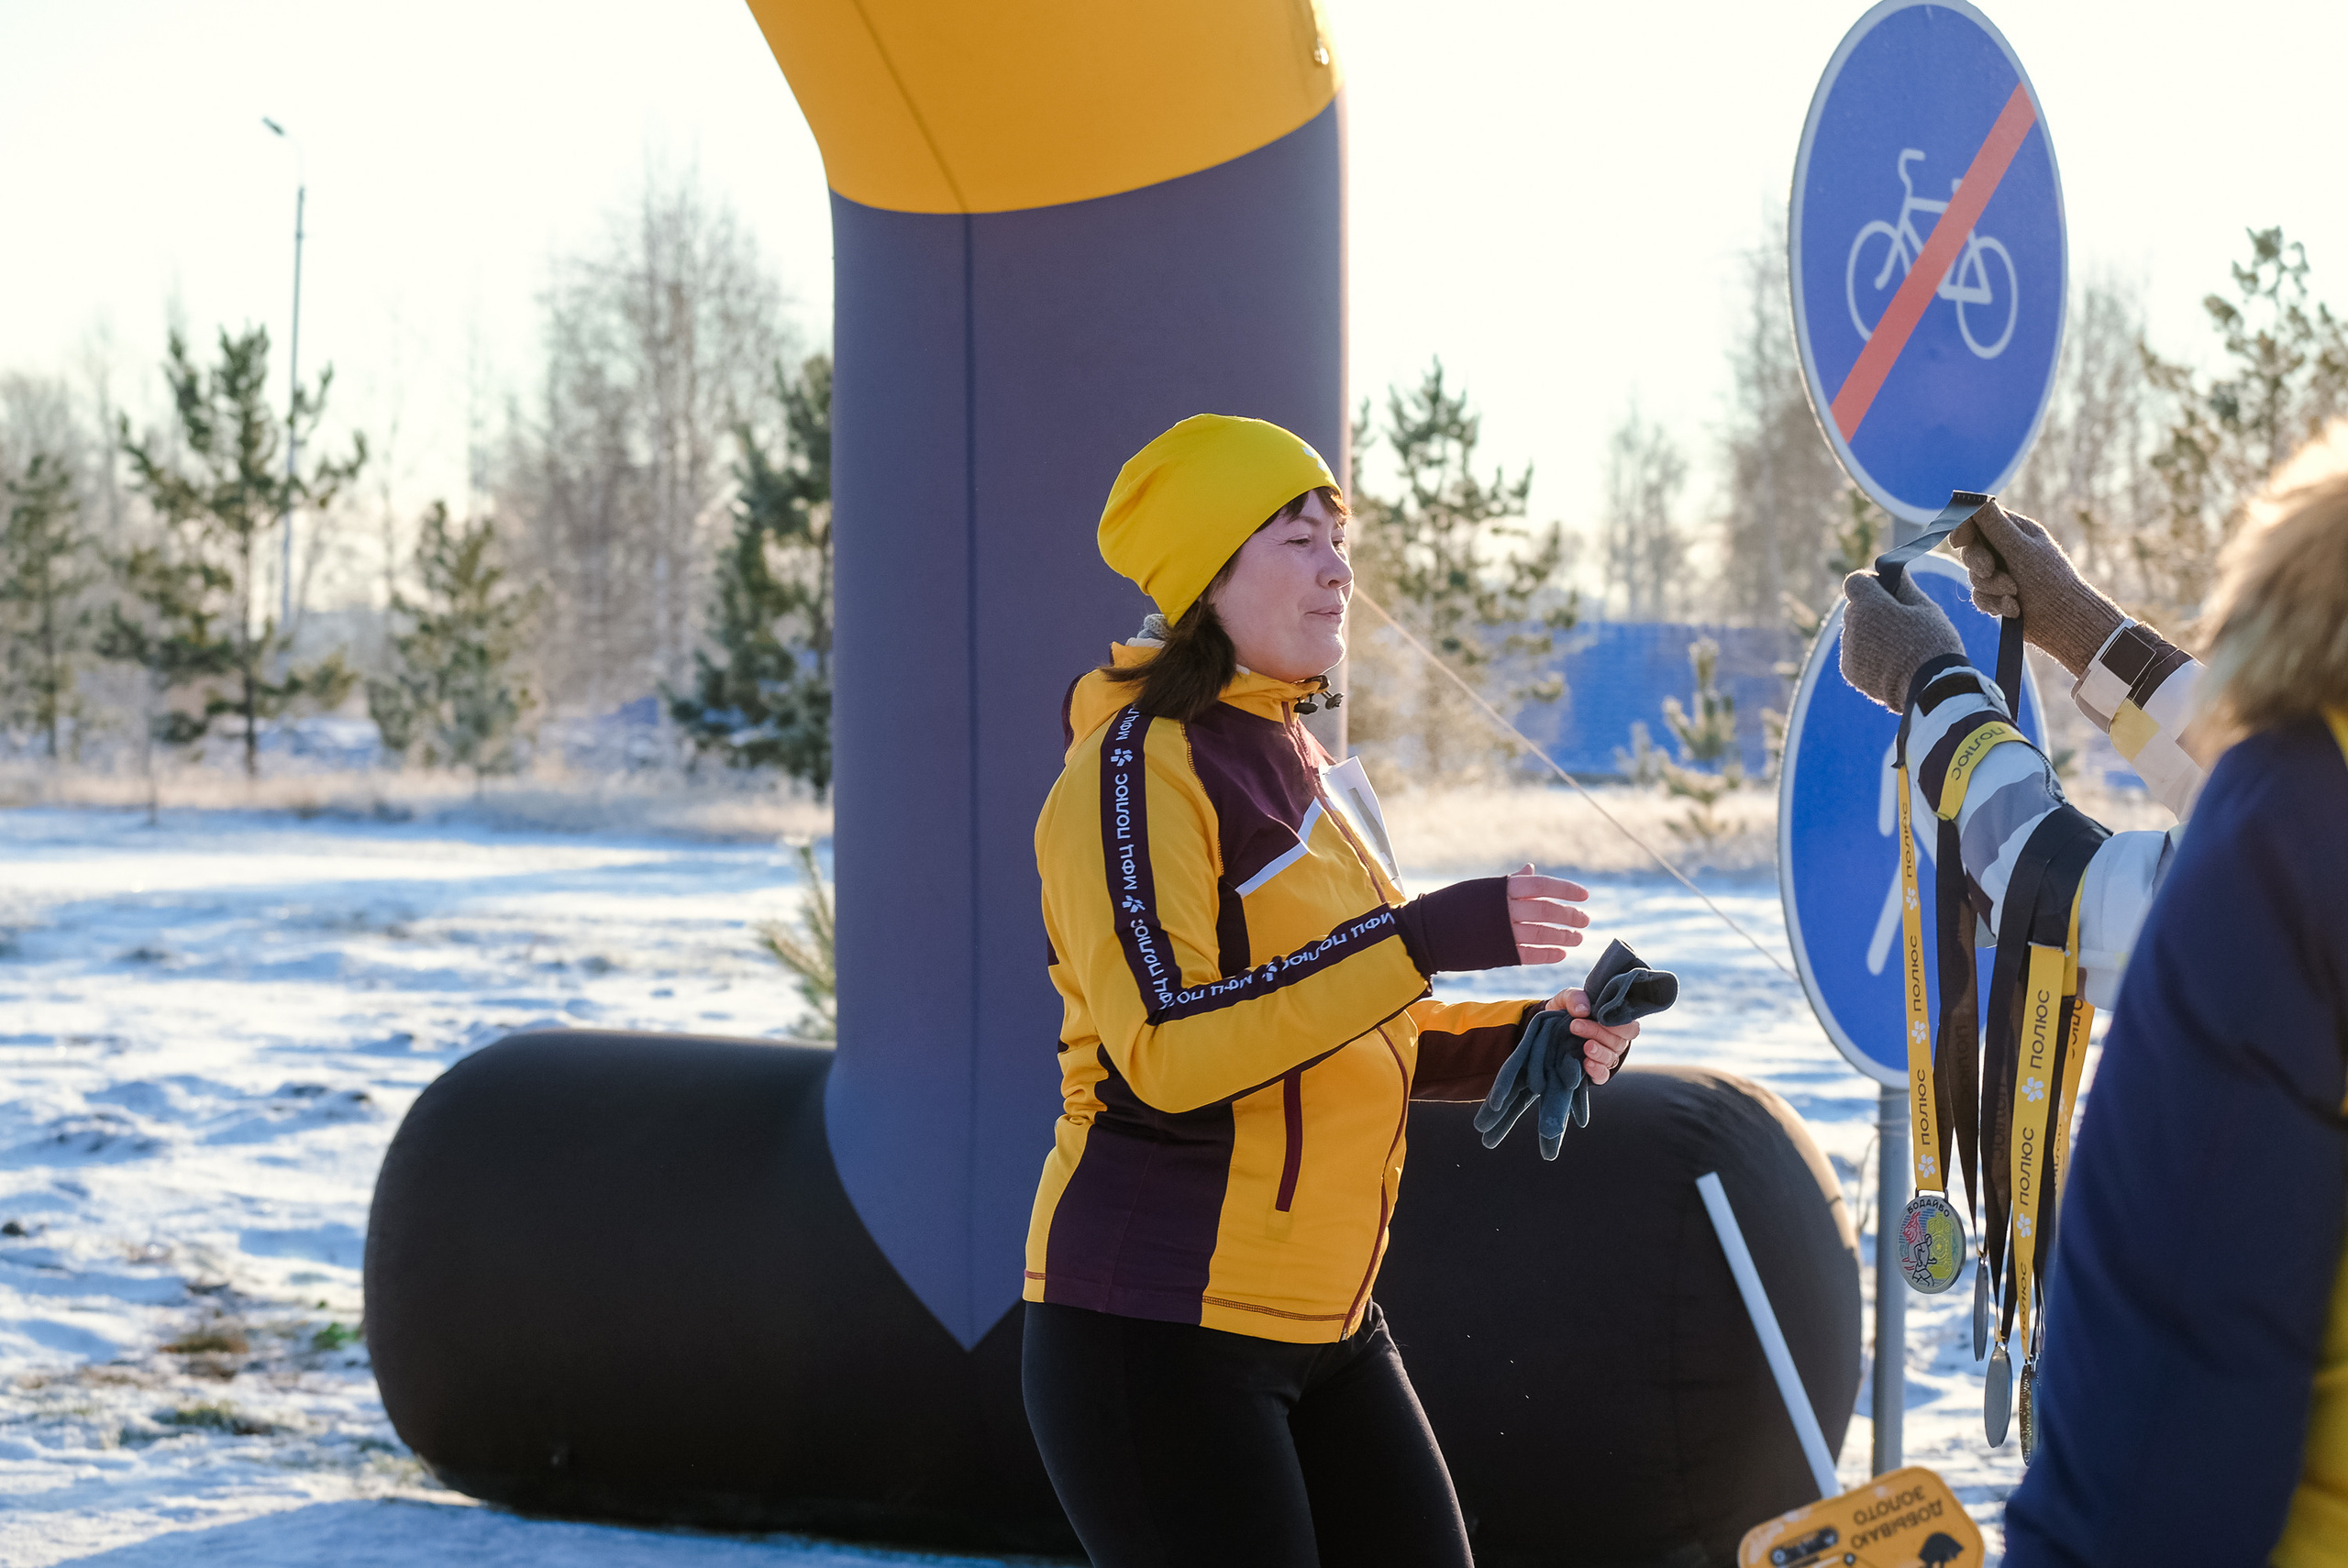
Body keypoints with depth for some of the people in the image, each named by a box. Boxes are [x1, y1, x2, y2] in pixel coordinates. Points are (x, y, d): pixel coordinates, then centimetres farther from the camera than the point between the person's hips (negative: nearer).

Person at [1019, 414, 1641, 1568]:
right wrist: (1424, 939, -28)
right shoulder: (1139, 768, -13)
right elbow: (1168, 1047, -26)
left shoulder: (1293, 767, 15)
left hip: (1323, 1326, 9)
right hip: (1160, 1329, -9)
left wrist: (1528, 1036, 3)